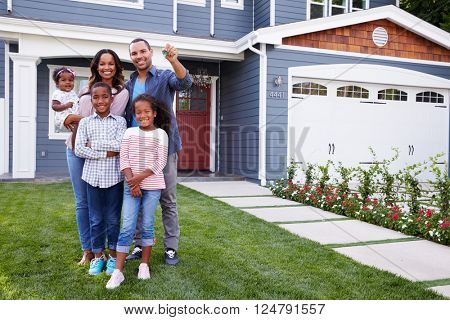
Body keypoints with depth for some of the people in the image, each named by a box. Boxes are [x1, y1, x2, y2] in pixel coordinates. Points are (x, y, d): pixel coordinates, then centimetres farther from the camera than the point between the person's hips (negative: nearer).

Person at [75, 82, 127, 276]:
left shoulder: (119, 121, 2)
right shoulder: (85, 122, 4)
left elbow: (121, 145, -14)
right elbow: (78, 150, -7)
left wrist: (94, 145, -10)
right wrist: (106, 153, -13)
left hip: (114, 177, -1)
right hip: (93, 176, 1)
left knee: (113, 219, 9)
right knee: (96, 219, 11)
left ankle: (113, 256, 24)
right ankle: (98, 256, 26)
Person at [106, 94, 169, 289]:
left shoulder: (160, 134, 1)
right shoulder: (130, 132, 7)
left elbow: (161, 162, -6)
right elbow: (124, 160, 1)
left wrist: (140, 177, -15)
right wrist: (132, 181, -12)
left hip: (152, 185, -1)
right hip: (131, 185, 1)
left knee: (147, 226, 7)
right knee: (127, 228, -2)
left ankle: (144, 264, 22)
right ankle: (118, 271, 2)